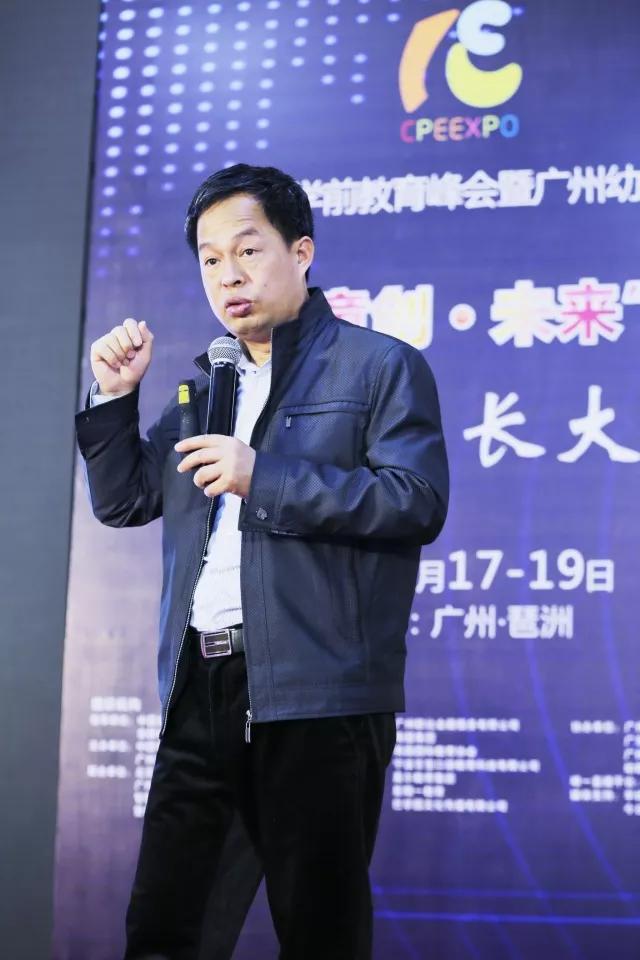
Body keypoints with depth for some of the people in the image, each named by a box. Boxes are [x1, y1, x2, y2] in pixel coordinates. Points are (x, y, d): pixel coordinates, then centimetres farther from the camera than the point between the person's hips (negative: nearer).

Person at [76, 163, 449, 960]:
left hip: (318, 695, -6)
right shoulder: (206, 383, 20)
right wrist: (113, 397, 5)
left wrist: (265, 477, -17)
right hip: (201, 691, 6)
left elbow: (419, 502, -13)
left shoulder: (381, 366, 0)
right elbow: (123, 501, 19)